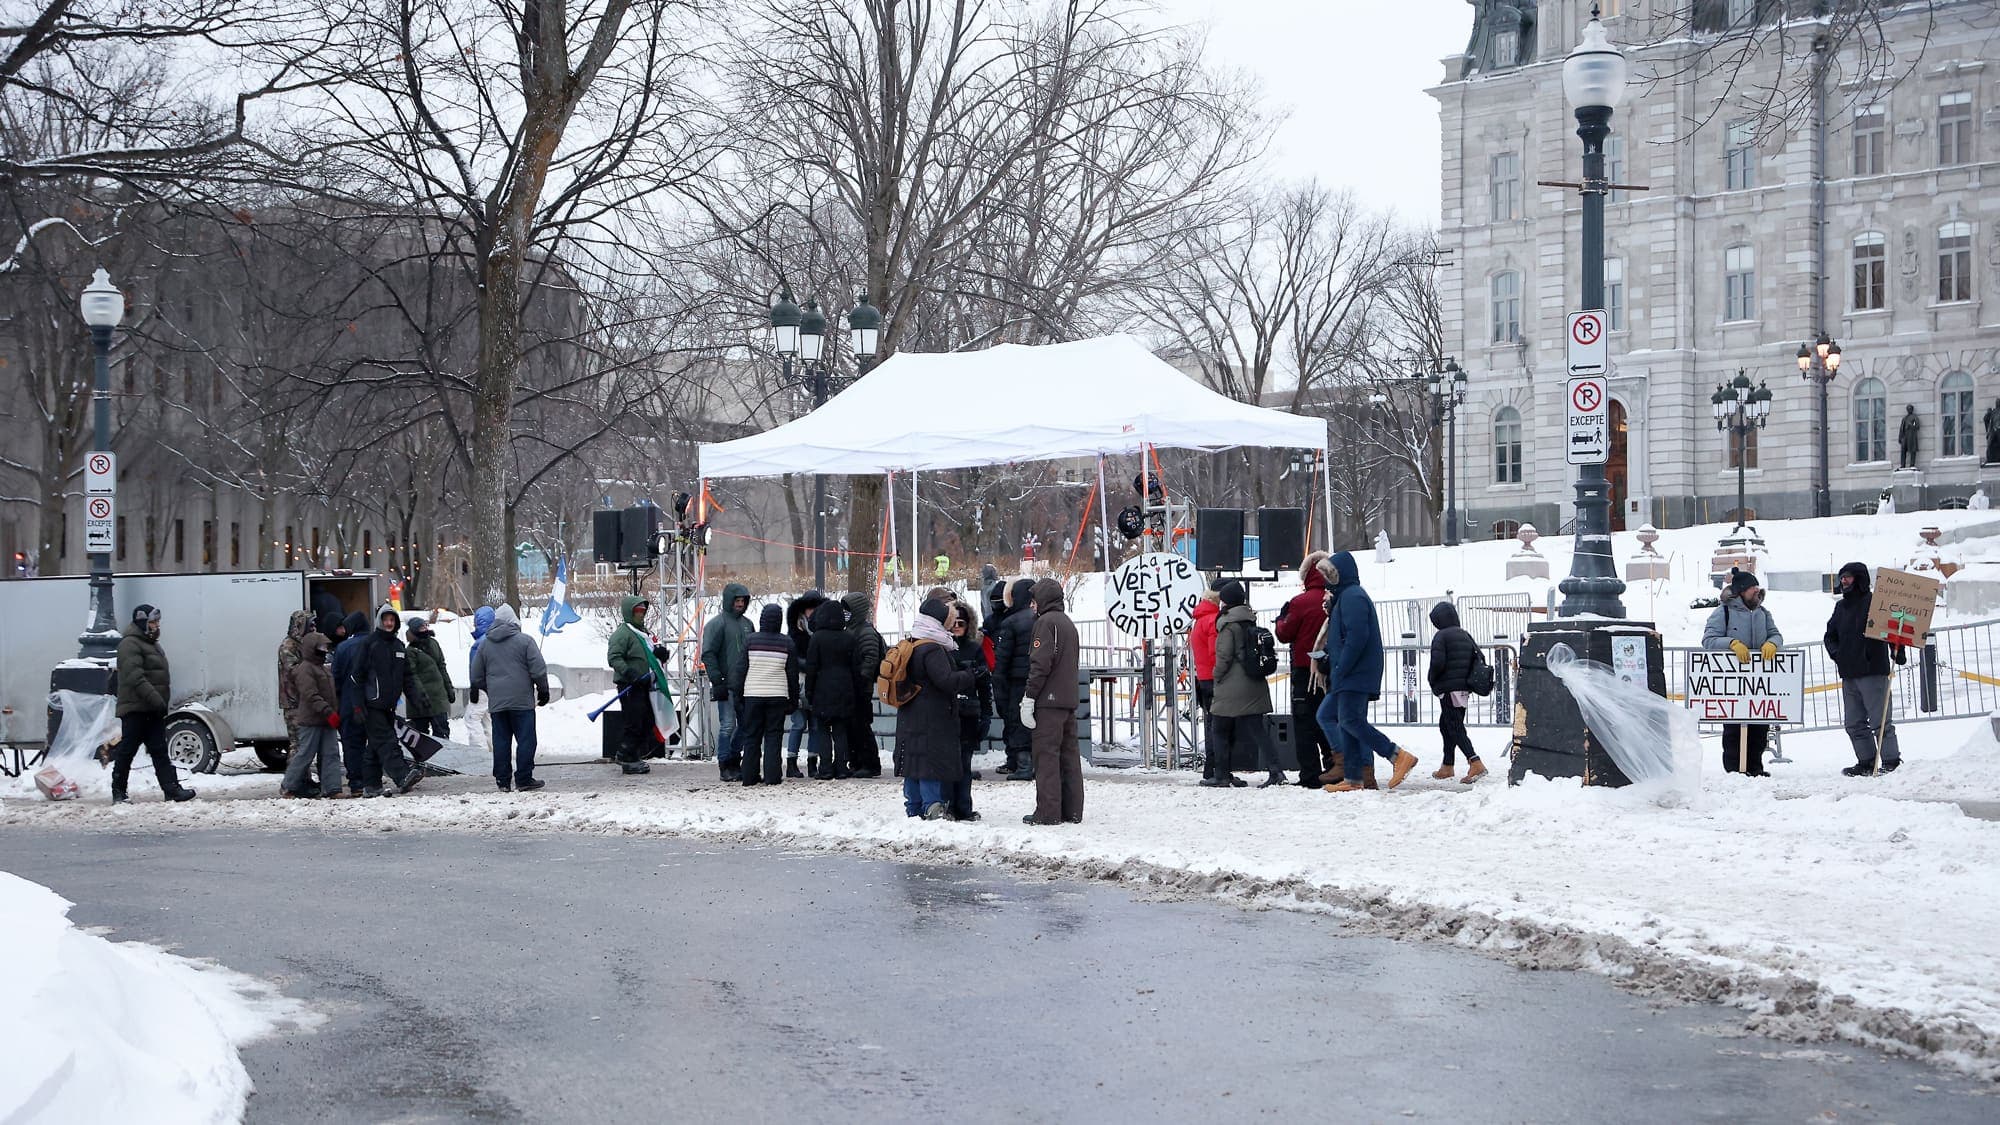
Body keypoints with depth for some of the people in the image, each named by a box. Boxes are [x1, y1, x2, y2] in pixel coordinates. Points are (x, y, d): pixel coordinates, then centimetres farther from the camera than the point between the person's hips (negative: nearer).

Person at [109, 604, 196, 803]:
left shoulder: (151, 644, 21)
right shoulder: (130, 644, -11)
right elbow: (135, 677, -23)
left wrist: (161, 702, 19)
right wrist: (155, 699, -29)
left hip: (153, 710, 9)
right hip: (135, 708, -9)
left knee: (159, 750, 3)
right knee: (127, 750, -2)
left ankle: (172, 789, -2)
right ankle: (118, 792, 5)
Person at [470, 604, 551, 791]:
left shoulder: (485, 644, 10)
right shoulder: (525, 640, -4)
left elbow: (476, 677, 14)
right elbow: (539, 670, -6)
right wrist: (543, 692, 8)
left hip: (496, 703, 4)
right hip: (522, 701, -4)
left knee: (501, 741, 7)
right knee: (526, 740, 0)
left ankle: (503, 780, 8)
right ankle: (524, 779, -3)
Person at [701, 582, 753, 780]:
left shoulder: (747, 623, 16)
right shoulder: (717, 623, -5)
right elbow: (708, 654, -10)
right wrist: (717, 681, -16)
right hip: (727, 685, -7)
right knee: (727, 725, -7)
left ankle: (734, 761, 17)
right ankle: (725, 765, -2)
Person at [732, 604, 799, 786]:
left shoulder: (751, 640, -1)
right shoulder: (787, 643, -1)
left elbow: (740, 668, 1)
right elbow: (793, 674, 3)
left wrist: (737, 692, 11)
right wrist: (793, 700, 11)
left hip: (753, 695, 1)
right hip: (777, 696, -1)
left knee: (751, 736, 8)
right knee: (774, 735, 4)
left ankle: (750, 776, 8)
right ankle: (772, 775, -3)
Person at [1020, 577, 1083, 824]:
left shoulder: (1046, 621, -8)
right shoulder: (1069, 623, 19)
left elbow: (1041, 663, -16)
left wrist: (1029, 697, -15)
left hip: (1049, 700, -8)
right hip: (1069, 700, 8)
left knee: (1046, 753, -7)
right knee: (1069, 753, 9)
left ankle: (1048, 811, -9)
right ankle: (1072, 810, 11)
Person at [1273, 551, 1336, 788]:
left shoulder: (1301, 602, -12)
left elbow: (1284, 634, -4)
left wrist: (1281, 619, 14)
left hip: (1305, 670, -5)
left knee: (1304, 723, 1)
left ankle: (1310, 775, -3)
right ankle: (1335, 766, 8)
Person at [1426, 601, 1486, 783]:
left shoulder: (1441, 636, -10)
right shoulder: (1465, 636, 13)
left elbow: (1437, 662, -19)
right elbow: (1478, 657, 11)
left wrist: (1433, 682, -2)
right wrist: (1469, 679, 14)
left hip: (1448, 689, -8)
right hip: (1464, 689, 8)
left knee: (1455, 728, -9)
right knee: (1446, 725, 19)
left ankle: (1475, 763, -24)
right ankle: (1447, 767, 24)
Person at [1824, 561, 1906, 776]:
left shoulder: (1874, 602, -5)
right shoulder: (1840, 606, 17)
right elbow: (1830, 634, 25)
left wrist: (1896, 650, -20)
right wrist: (1835, 652, 8)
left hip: (1873, 671, -8)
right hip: (1848, 674, 8)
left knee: (1879, 720, -6)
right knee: (1854, 724, 8)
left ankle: (1891, 760, -1)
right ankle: (1866, 762, 14)